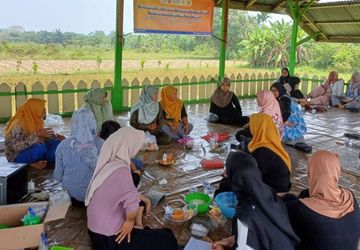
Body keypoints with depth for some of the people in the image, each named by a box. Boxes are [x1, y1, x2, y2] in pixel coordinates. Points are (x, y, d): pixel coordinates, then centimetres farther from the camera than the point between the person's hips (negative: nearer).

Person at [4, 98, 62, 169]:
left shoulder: (36, 120, 0)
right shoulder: (18, 123, -22)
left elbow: (44, 137, 13)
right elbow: (16, 146, -30)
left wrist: (56, 137, -6)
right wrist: (37, 135, -34)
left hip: (32, 150, 8)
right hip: (17, 155, -8)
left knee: (57, 143, -8)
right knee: (40, 148, -35)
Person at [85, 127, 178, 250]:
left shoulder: (108, 162, -2)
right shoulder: (120, 169, -27)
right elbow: (132, 200, -41)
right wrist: (129, 221, -23)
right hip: (109, 237, -8)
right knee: (167, 240, 1)